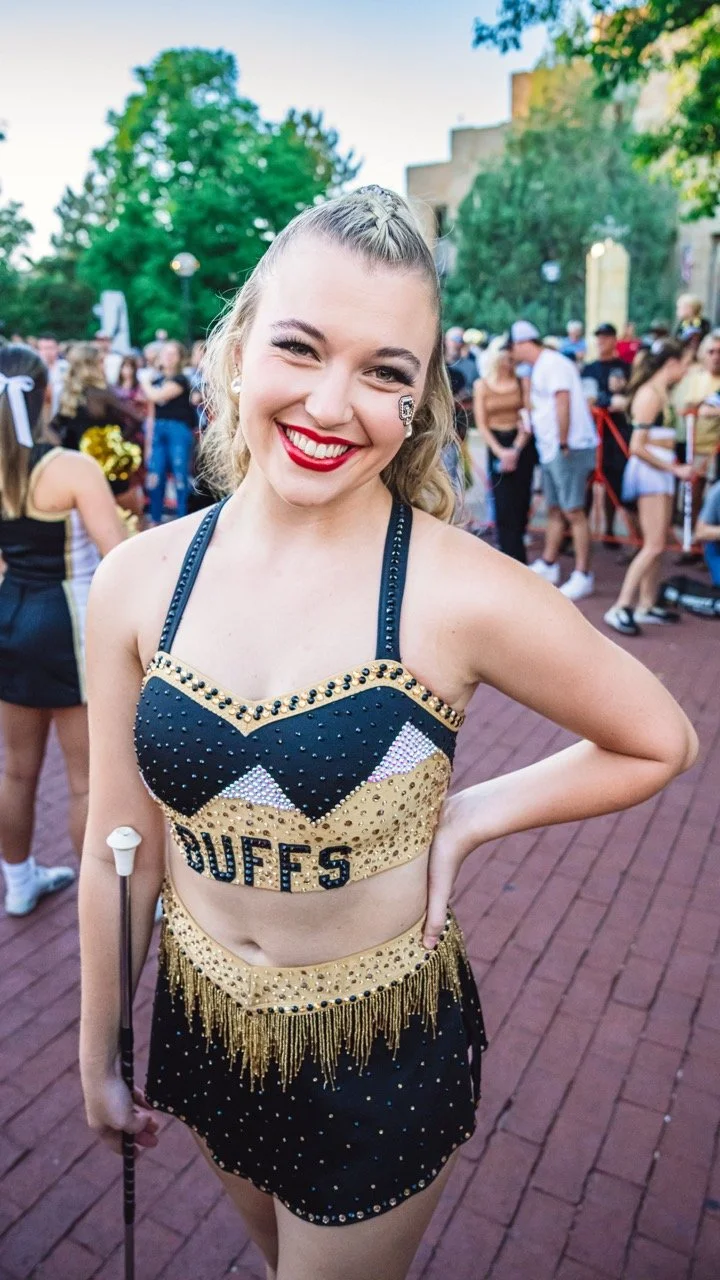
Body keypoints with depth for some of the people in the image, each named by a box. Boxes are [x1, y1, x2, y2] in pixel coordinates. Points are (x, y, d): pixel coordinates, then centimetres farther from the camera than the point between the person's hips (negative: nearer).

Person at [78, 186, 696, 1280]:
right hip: (201, 1029, 4)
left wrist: (470, 817, -15)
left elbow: (660, 743, -7)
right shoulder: (138, 580, -13)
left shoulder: (463, 594, -24)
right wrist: (100, 1054, 8)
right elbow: (120, 850, -3)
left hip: (383, 1058, -3)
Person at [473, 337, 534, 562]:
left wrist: (516, 449, -12)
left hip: (522, 445, 1)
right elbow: (481, 425, 1)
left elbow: (529, 419, -1)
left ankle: (512, 551, 16)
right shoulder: (481, 385, 3)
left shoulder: (522, 382, 3)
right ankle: (517, 561, -5)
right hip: (496, 446, -1)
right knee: (504, 504, -6)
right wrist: (501, 452, -8)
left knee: (521, 502, 0)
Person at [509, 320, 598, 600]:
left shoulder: (552, 363, -11)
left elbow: (562, 403, -20)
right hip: (550, 450, 10)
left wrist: (563, 444, -20)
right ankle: (548, 566, 28)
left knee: (573, 512, -8)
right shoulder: (539, 368, 18)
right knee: (555, 510, 17)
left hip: (570, 448, -10)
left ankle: (583, 576, -5)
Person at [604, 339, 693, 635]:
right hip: (650, 470, -10)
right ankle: (620, 609, -11)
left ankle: (646, 605, 20)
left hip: (661, 471, 10)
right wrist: (675, 469, -16)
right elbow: (637, 446, -20)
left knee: (657, 544, 13)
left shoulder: (660, 392, 14)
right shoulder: (651, 394, -14)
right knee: (654, 545, -12)